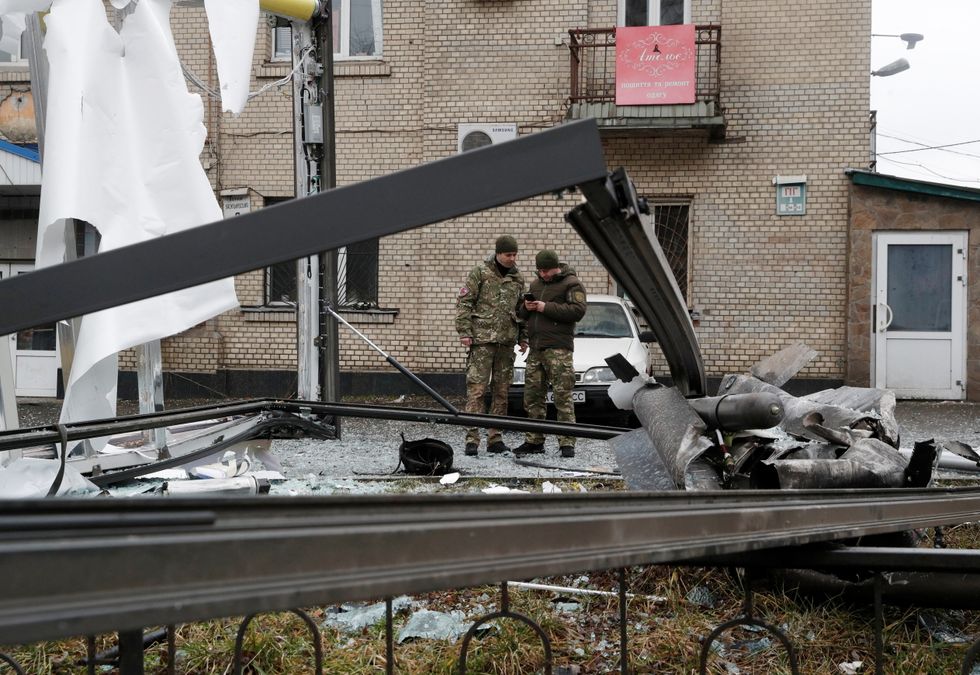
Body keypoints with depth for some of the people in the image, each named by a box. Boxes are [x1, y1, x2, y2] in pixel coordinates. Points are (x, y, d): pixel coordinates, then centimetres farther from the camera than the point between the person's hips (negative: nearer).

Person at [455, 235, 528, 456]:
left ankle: (495, 438, 15)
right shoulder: (480, 272, -1)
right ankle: (472, 438, -6)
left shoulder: (518, 278, 14)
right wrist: (464, 332, -11)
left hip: (507, 342, 5)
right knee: (476, 389, -8)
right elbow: (464, 302, -4)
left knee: (501, 391, 8)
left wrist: (523, 337, 16)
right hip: (482, 340, -5)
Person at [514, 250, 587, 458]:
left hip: (558, 348, -7)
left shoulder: (571, 284, -1)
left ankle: (567, 443, -7)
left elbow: (578, 310, -15)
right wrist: (526, 307, 1)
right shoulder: (536, 284, 21)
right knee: (532, 395, 7)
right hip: (536, 348, 7)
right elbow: (522, 314, 26)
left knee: (563, 396, -9)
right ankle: (534, 441, 14)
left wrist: (546, 307, -16)